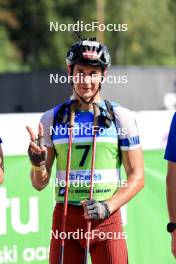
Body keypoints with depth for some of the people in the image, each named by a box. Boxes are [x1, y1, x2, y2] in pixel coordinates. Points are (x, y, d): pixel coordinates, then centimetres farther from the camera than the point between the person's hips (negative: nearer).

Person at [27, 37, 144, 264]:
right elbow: (40, 184, 10)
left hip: (107, 220, -2)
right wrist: (37, 165, -12)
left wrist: (108, 207, -11)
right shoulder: (51, 119, 7)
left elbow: (137, 177, 2)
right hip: (64, 220, 2)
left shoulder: (121, 117, 2)